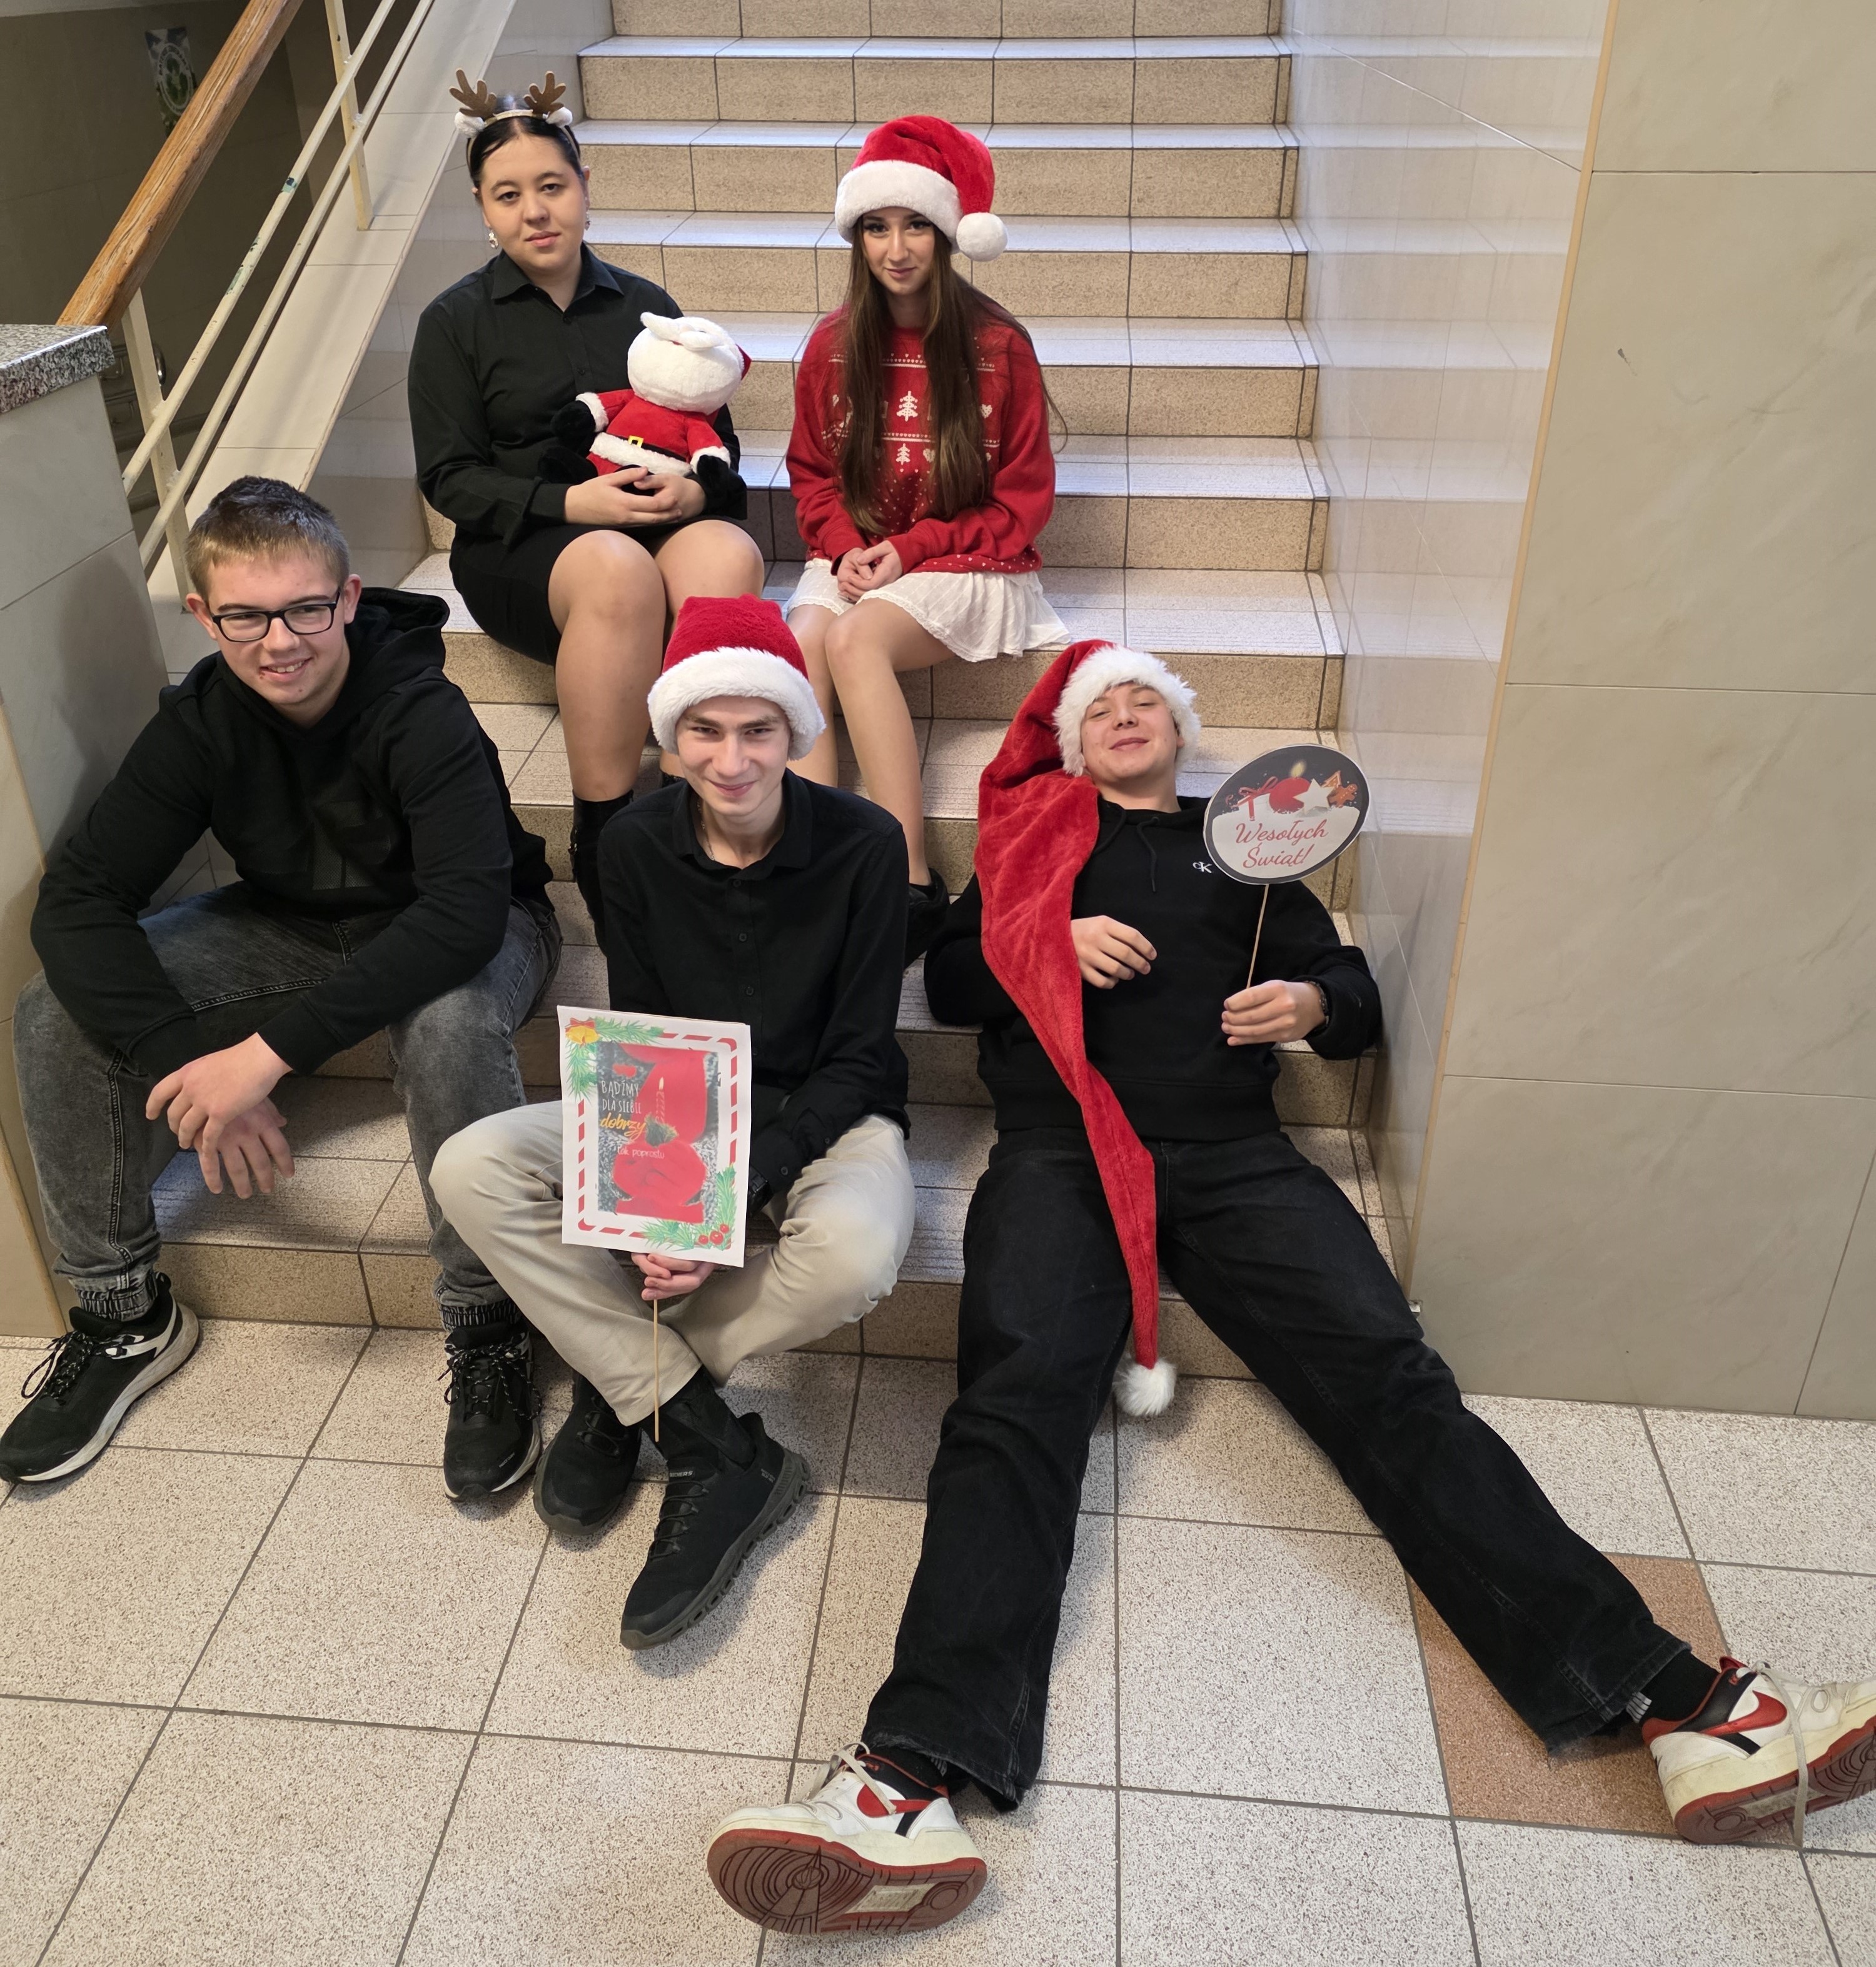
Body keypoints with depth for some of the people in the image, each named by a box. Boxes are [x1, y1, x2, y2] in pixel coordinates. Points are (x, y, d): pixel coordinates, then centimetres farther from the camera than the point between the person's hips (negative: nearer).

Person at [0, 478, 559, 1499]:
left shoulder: (419, 713, -28)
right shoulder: (200, 719, -14)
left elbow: (467, 910, -40)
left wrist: (273, 1046, -44)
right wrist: (181, 1058, -34)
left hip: (451, 936, -4)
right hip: (294, 926, 5)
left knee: (449, 1023, -41)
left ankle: (484, 1332, -21)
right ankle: (124, 1312, 4)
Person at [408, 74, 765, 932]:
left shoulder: (643, 305, 15)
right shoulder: (455, 321, 7)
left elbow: (715, 433, 15)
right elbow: (448, 478, 2)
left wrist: (697, 489, -10)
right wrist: (568, 504, -15)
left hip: (659, 523, 2)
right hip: (519, 546, -2)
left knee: (730, 555, -34)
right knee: (619, 570, -38)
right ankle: (601, 838, -31)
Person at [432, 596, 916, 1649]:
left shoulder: (863, 844, -15)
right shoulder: (637, 843, -6)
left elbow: (858, 1057, -12)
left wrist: (739, 1184, -26)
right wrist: (653, 1187, -21)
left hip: (825, 1116, -3)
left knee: (851, 1255, -39)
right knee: (472, 1167, -21)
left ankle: (624, 1385, -8)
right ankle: (720, 1454, -20)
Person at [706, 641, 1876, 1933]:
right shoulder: (1039, 834, 27)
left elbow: (1355, 997, 23)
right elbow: (950, 977, 19)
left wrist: (1311, 1002, -1)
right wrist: (1050, 942, -1)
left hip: (1232, 1151, 1)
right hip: (1063, 1147, -1)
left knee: (1390, 1376, -18)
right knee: (1019, 1395, -26)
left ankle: (1668, 1696, -26)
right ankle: (922, 1775, -41)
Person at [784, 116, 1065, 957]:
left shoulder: (998, 345, -3)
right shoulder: (833, 345, 9)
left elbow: (1024, 495, -1)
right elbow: (812, 474, 16)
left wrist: (914, 549, -11)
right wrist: (846, 547, -5)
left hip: (964, 566, -4)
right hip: (855, 560, 4)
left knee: (855, 639, -33)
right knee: (798, 645, -29)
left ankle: (911, 880, -33)